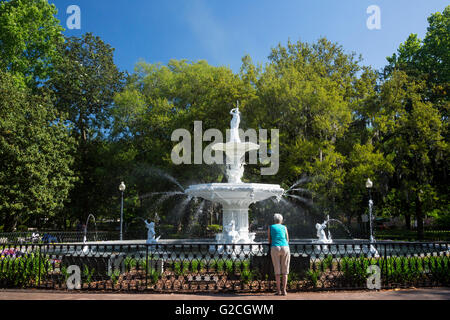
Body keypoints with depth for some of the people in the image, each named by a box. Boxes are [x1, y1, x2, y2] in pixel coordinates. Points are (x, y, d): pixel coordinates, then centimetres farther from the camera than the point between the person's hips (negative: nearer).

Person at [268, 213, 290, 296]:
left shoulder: (270, 227, 15)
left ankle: (278, 290, 2)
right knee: (285, 270, 6)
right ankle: (284, 290, 2)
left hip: (275, 248, -1)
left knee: (277, 270, 3)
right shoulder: (284, 227, 18)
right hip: (285, 248, 1)